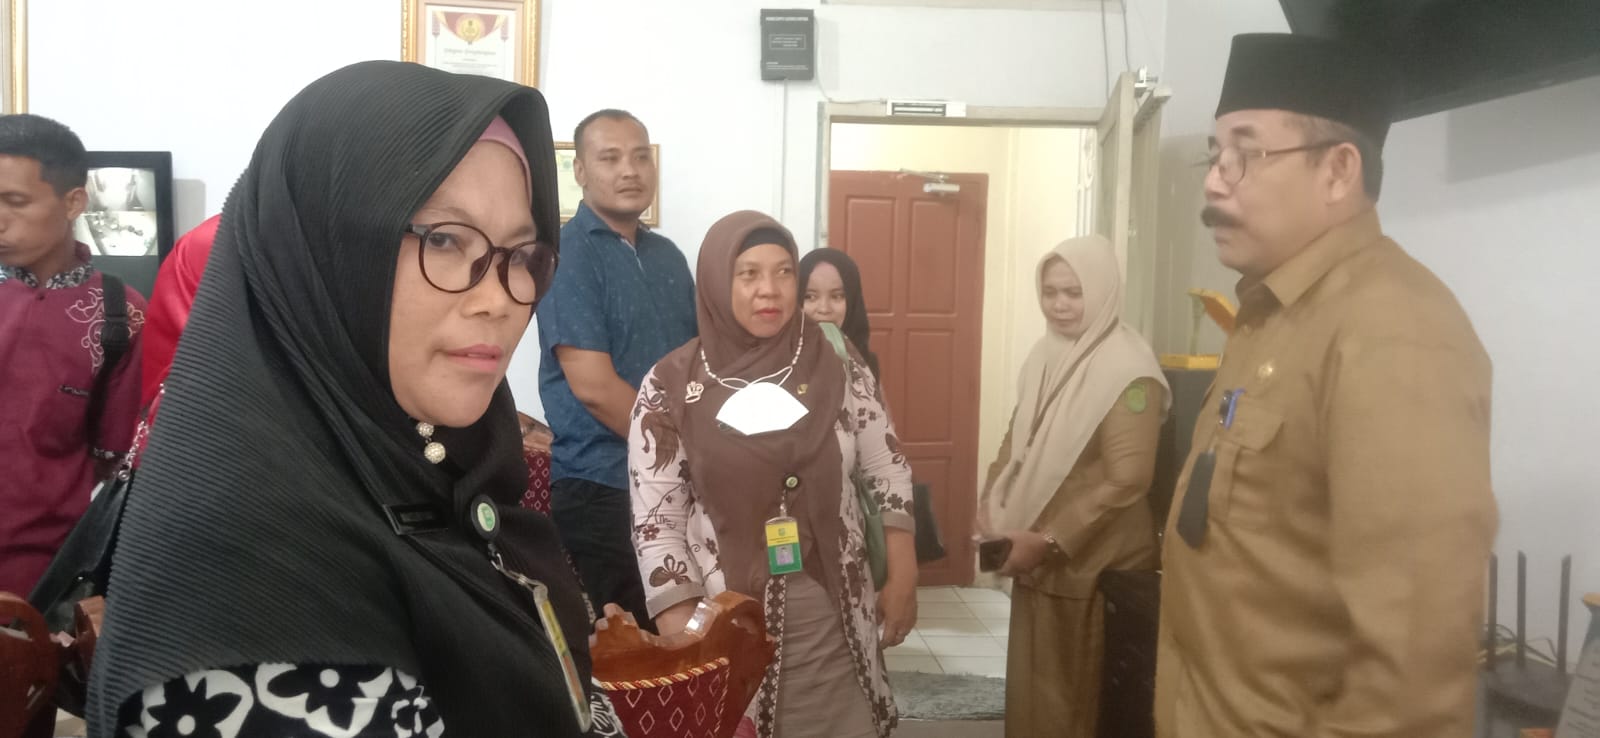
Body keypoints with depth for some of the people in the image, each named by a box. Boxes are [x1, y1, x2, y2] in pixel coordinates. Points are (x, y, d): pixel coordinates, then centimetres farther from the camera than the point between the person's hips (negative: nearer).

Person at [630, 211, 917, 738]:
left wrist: (902, 577, 1)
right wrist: (685, 639, -10)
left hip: (835, 618, 2)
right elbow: (656, 523, -6)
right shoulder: (669, 388, -6)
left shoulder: (838, 368, -1)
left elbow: (888, 473, 5)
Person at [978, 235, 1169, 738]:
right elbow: (1018, 439, 14)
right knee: (1033, 685, 18)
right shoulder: (1047, 355, 4)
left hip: (1092, 564, -7)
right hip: (1037, 557, 7)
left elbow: (1128, 480, -23)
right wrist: (992, 504, 0)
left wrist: (1051, 541, -21)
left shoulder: (1128, 370, -18)